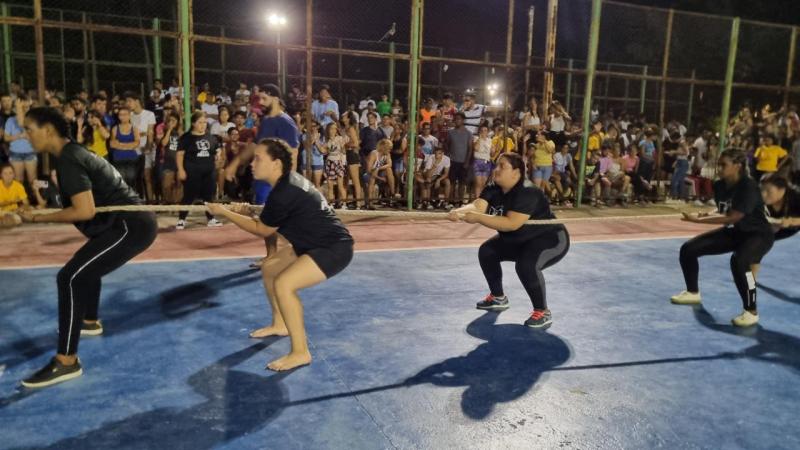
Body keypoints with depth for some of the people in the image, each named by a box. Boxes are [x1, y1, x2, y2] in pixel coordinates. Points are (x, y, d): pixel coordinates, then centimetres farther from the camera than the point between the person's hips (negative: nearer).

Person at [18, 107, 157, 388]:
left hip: (130, 226, -11)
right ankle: (90, 322, 51)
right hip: (132, 222, 11)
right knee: (86, 267, 33)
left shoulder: (68, 160, -14)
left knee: (69, 278, -16)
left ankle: (66, 362, -12)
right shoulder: (74, 153, 17)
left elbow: (85, 211, -23)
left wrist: (37, 218, -13)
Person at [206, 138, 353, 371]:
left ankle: (300, 352, -12)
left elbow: (262, 230, -8)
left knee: (283, 284, -24)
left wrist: (225, 212, -1)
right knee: (269, 268, 18)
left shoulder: (283, 193, -25)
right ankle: (280, 325, 37)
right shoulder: (288, 181, 4)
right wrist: (248, 213, 9)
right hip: (315, 243, 11)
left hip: (334, 248, -11)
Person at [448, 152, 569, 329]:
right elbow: (477, 206, -22)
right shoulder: (493, 189, -5)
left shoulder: (527, 192, -30)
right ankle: (498, 298, 24)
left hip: (551, 239, -9)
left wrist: (478, 218, -43)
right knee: (487, 251, 6)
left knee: (526, 265, -34)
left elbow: (511, 224, -39)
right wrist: (459, 212, -44)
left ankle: (543, 313, -13)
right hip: (519, 241, 9)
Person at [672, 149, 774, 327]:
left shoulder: (748, 186, -27)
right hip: (733, 232, 8)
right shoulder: (719, 185, -5)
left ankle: (751, 312, -19)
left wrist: (698, 219, -34)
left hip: (758, 234, -8)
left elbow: (732, 217, -35)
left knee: (739, 261, -39)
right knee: (688, 249, 0)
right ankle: (693, 292, 23)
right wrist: (705, 215, -13)